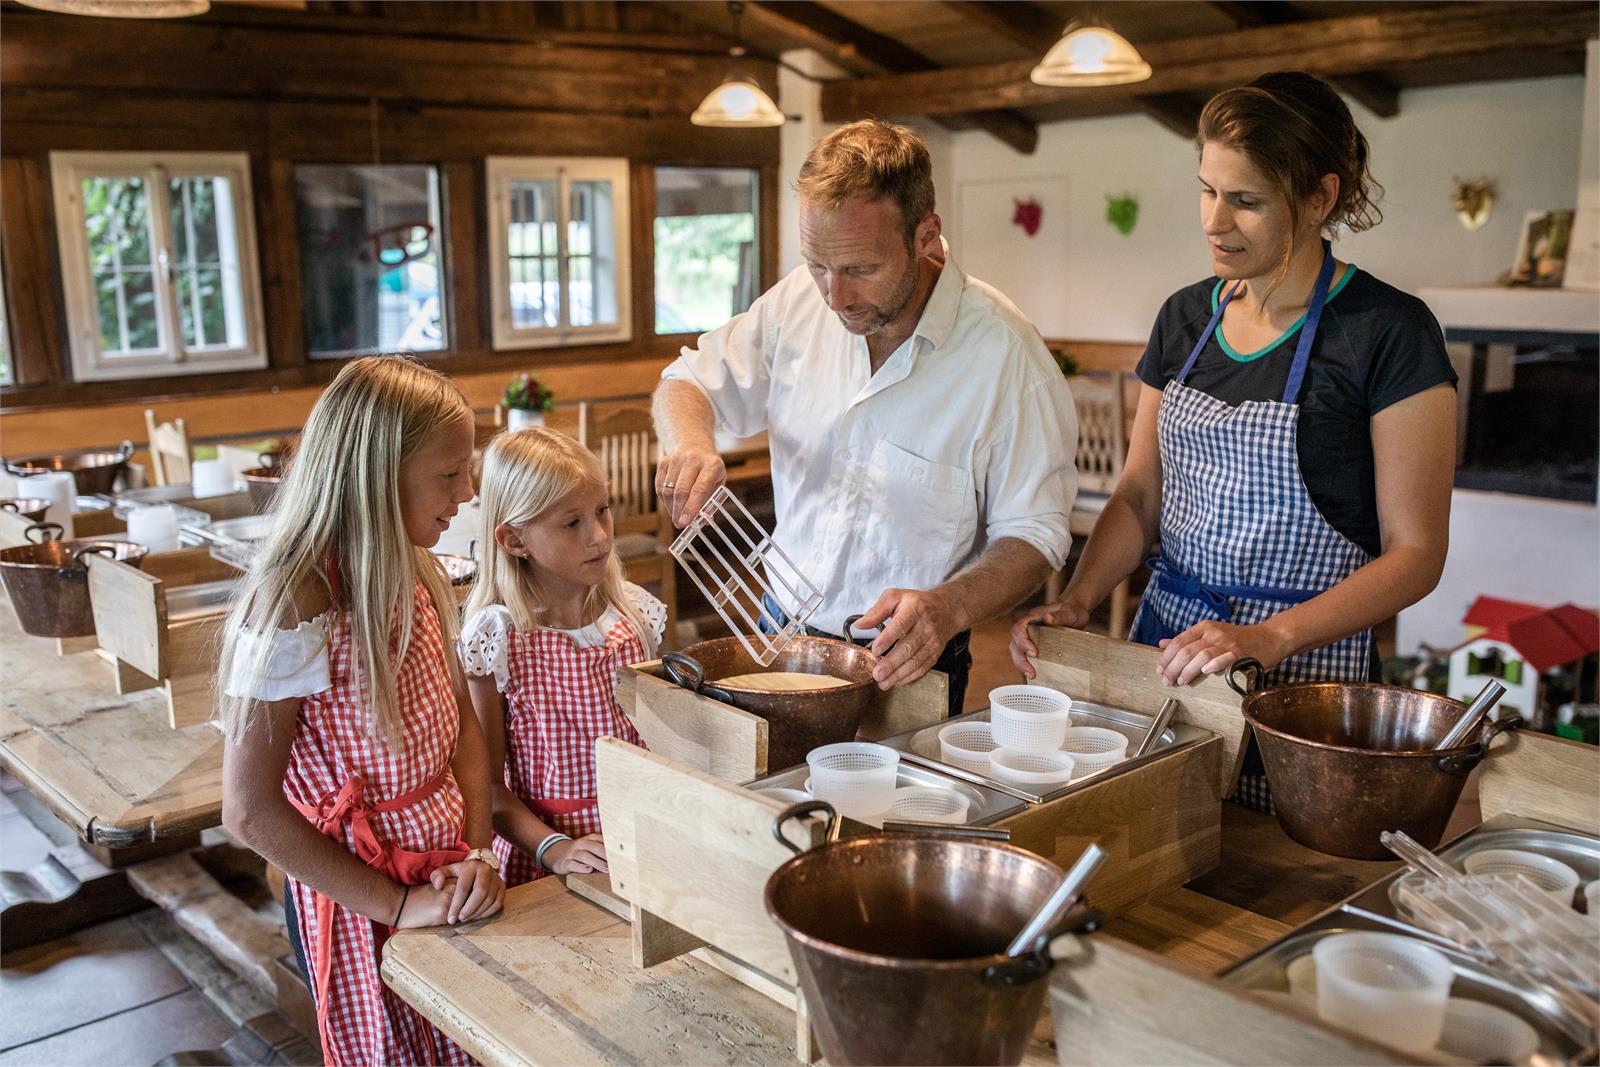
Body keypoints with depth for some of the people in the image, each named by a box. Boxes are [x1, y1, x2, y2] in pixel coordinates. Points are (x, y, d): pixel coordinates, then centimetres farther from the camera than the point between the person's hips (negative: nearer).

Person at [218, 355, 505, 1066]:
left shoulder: (413, 574, -1)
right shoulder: (295, 607, -24)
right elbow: (250, 811, -22)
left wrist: (477, 853, -9)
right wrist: (401, 904, -19)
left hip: (448, 879, 7)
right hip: (358, 901, -7)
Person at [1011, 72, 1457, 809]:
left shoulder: (1388, 332, -9)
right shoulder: (1185, 317, 9)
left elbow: (1416, 553, -10)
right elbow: (1139, 496, 11)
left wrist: (1268, 639, -22)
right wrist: (1076, 601, -6)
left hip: (1302, 673, -5)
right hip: (1164, 643, 5)